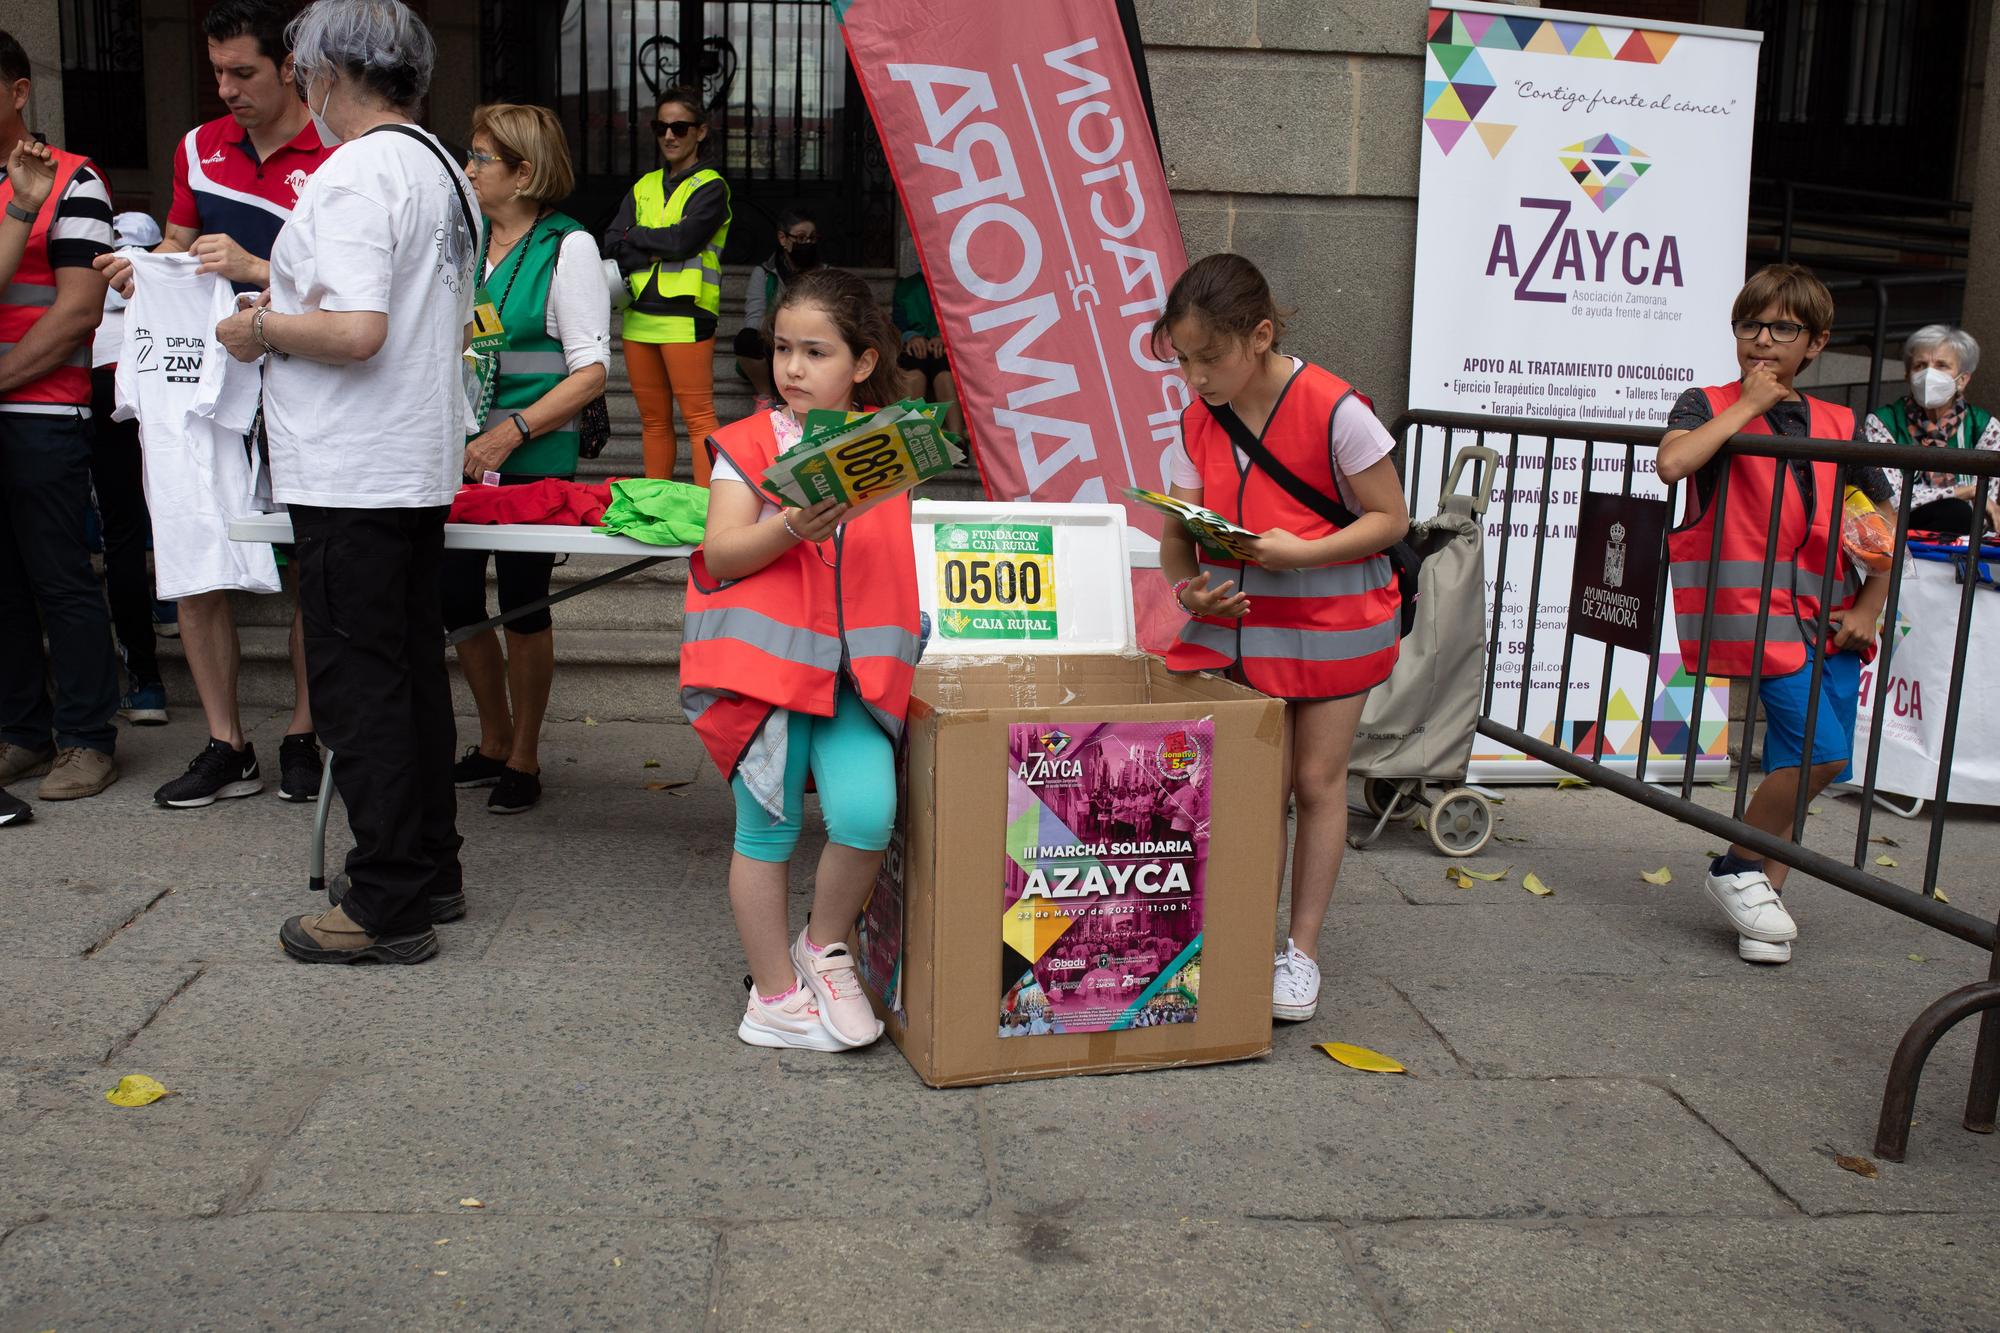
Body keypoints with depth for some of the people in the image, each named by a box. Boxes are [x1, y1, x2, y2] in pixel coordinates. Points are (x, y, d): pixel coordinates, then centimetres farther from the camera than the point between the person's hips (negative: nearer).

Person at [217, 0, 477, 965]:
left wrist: (260, 328, -7)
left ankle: (387, 907, 3)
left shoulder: (354, 173, -15)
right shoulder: (443, 171, 15)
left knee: (357, 684, -3)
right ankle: (430, 868, 25)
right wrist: (282, 282, 22)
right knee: (413, 669, 15)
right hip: (422, 467, 10)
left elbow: (355, 331, -26)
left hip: (351, 479, -10)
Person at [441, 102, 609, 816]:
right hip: (458, 452, 6)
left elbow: (591, 370, -10)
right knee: (455, 597, 7)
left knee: (523, 605, 2)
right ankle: (493, 741, 27)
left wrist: (511, 433, -19)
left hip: (533, 458, -6)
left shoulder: (567, 247, -6)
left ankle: (524, 757, 19)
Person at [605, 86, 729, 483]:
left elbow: (683, 239, -15)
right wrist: (661, 247, -9)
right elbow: (612, 247, 6)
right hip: (639, 315, 6)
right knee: (653, 420, 10)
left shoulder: (710, 187, 1)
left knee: (698, 416, -9)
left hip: (685, 315, -6)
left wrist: (636, 235, 0)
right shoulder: (643, 187, 19)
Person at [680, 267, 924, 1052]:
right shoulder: (749, 444, 2)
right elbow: (721, 555, -8)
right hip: (765, 657, -2)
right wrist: (792, 528, -23)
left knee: (866, 813, -16)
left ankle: (824, 946, 12)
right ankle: (775, 992, 22)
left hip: (856, 665, 2)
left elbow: (903, 550, 18)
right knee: (767, 827, 4)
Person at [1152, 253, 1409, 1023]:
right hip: (1242, 618, 4)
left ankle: (1303, 950, 16)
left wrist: (1303, 551, -25)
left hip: (1332, 616, -3)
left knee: (1317, 780, 5)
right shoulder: (1197, 423, -1)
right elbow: (1179, 534, 4)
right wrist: (1188, 586, -18)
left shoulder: (1334, 411, -17)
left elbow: (1391, 518, -12)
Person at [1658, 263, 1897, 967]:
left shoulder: (1839, 426, 14)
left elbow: (1886, 524, 21)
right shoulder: (1708, 406, 3)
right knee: (1821, 751, -16)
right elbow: (1672, 464, -21)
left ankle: (1765, 889, 17)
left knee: (1795, 764, 4)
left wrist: (1868, 609, 9)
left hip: (1829, 619, 5)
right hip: (1758, 610, -5)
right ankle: (1736, 868, 3)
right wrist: (1748, 404, -11)